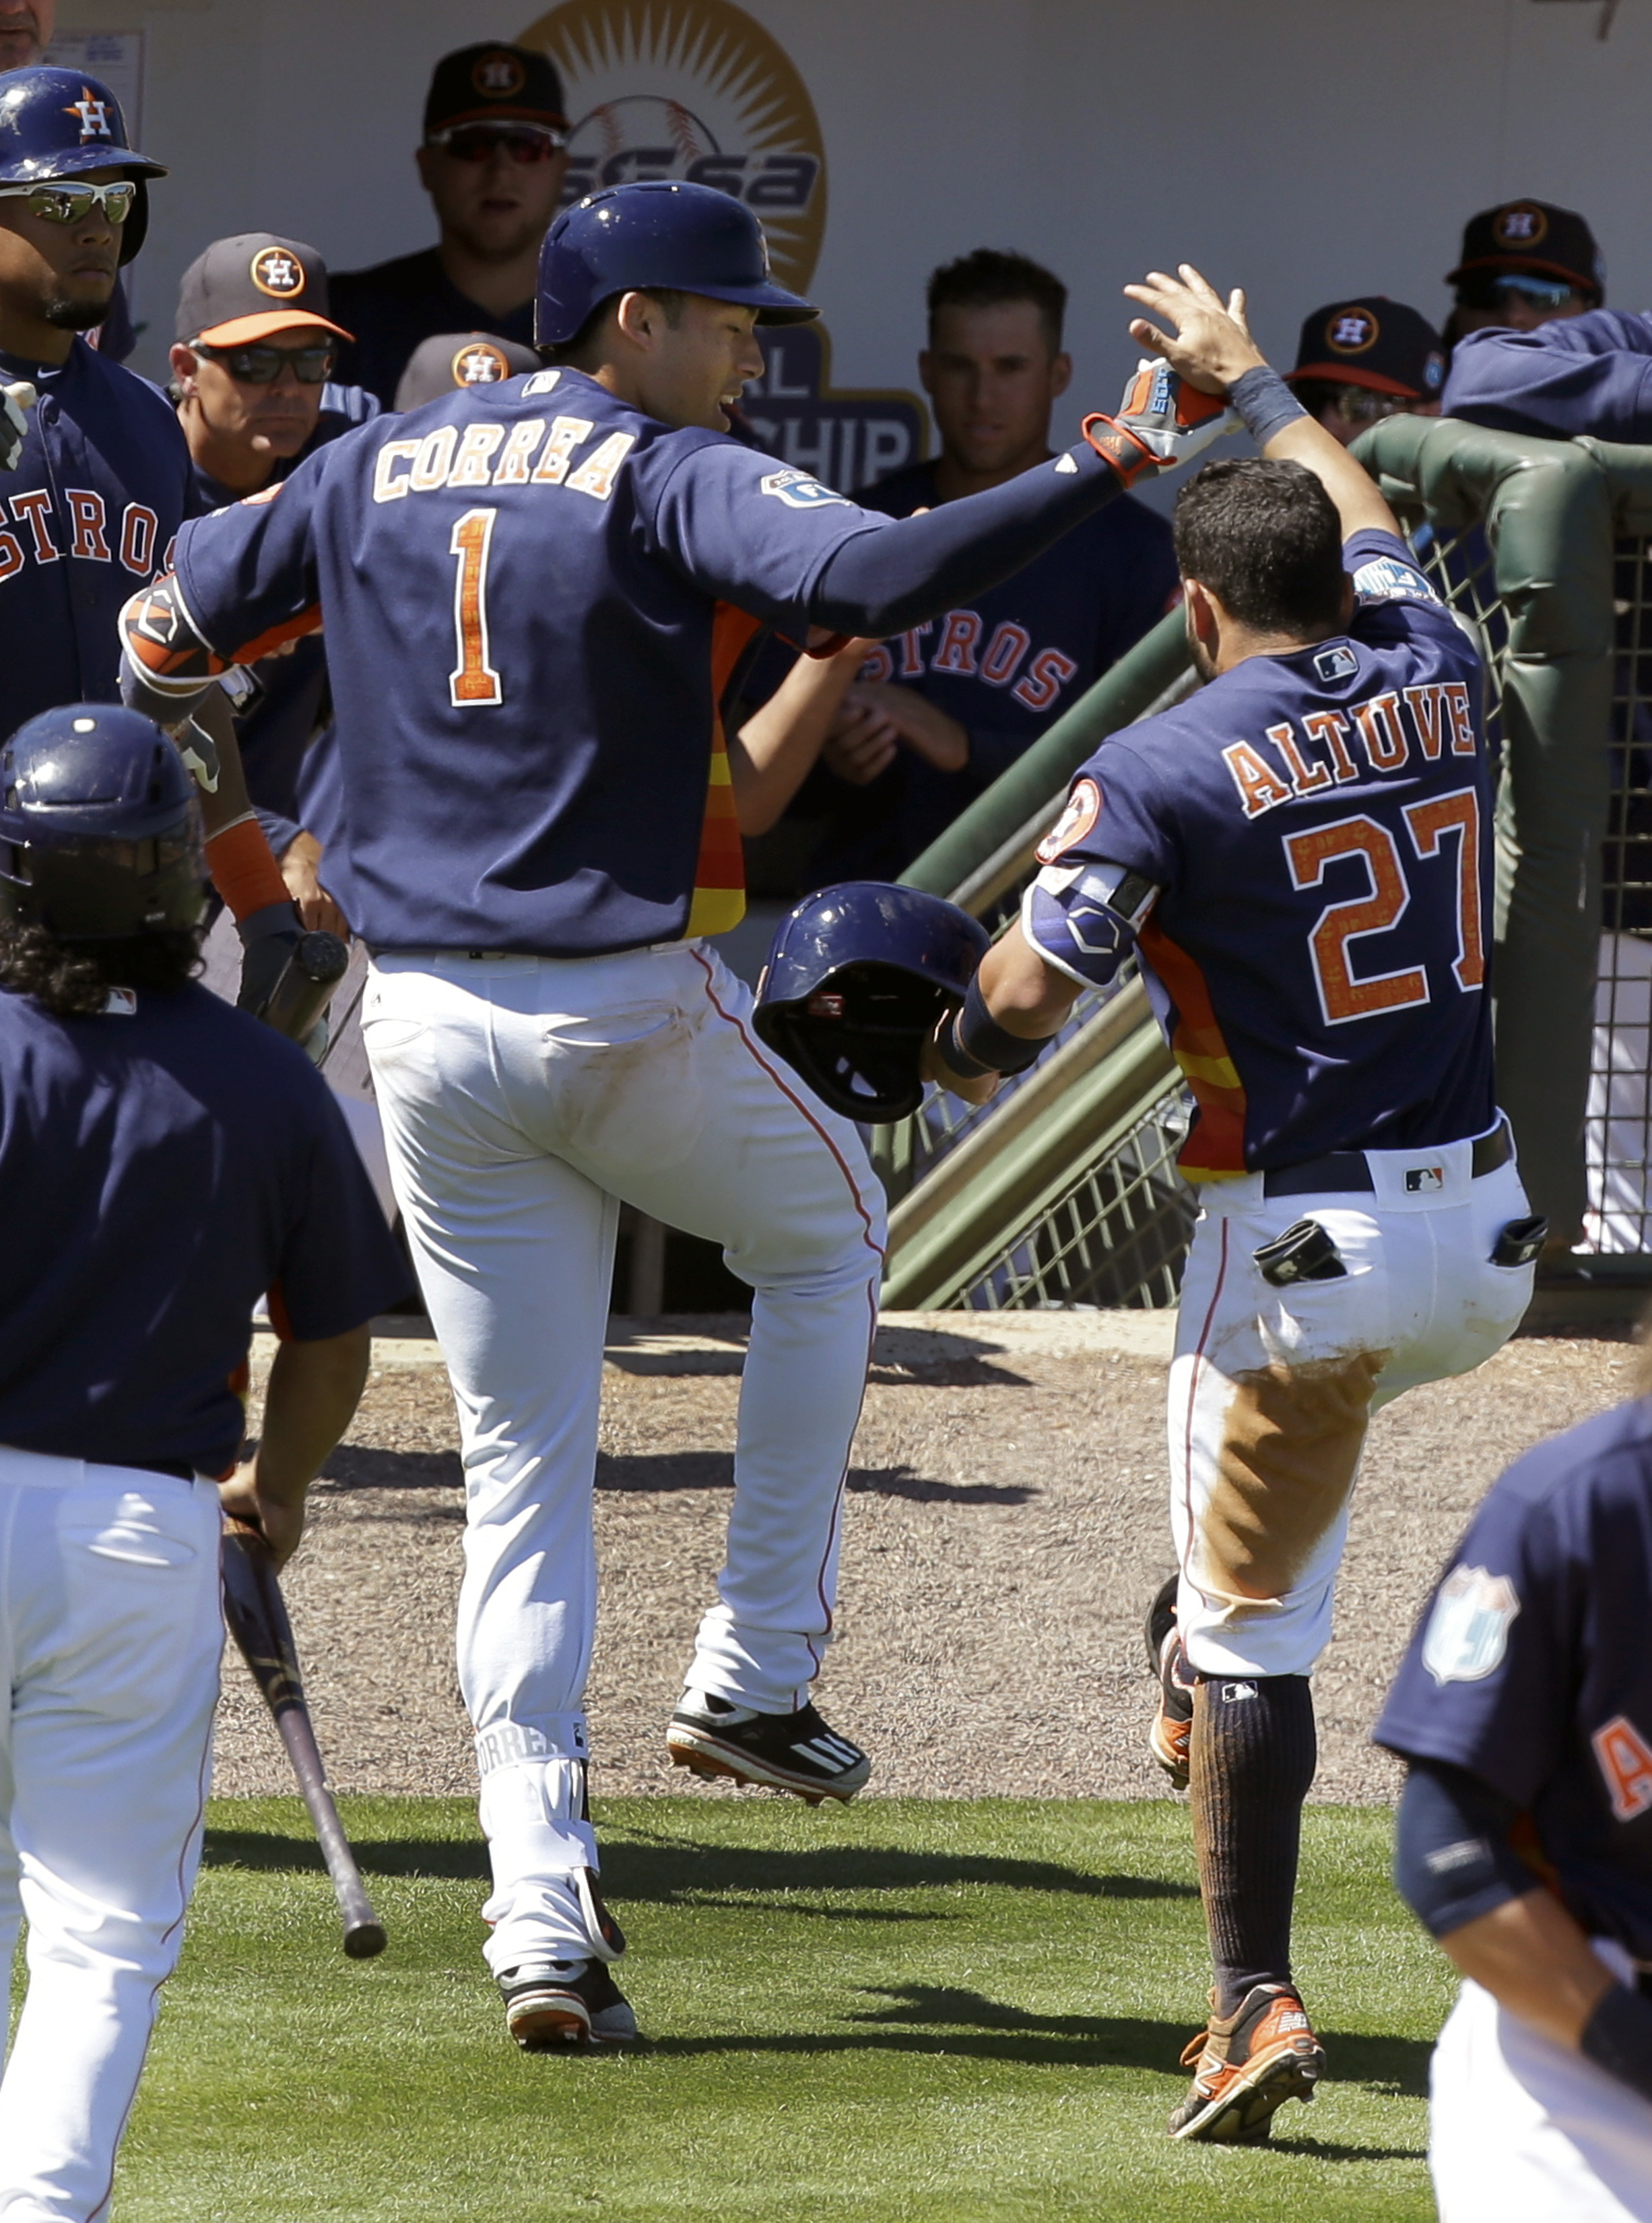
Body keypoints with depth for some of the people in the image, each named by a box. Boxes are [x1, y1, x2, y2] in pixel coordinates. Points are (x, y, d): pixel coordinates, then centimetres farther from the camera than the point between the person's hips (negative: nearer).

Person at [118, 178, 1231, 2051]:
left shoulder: (373, 471, 10)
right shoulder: (670, 478, -9)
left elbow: (179, 623, 21)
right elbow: (873, 576, -27)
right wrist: (1094, 474, -28)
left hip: (426, 1031, 5)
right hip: (630, 1015, -5)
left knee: (522, 1473, 9)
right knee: (827, 1230, 26)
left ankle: (543, 1915, -2)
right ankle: (754, 1675, 19)